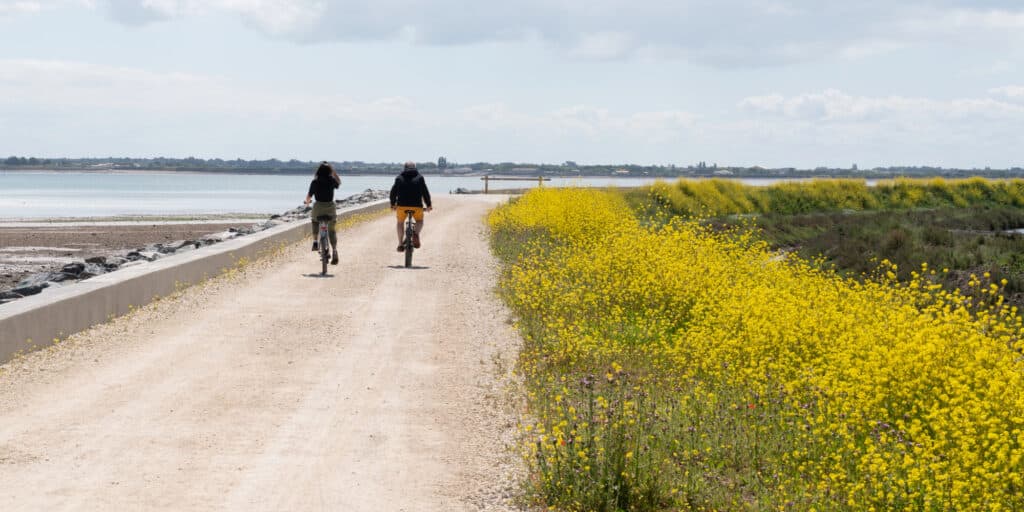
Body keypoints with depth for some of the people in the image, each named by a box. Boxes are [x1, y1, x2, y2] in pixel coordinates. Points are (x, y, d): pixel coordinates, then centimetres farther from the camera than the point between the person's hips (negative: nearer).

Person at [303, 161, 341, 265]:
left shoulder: (315, 182, -5)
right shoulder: (332, 181, -1)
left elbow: (309, 196, -1)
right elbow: (339, 183, 22)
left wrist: (307, 202, 21)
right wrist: (334, 172, 27)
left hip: (318, 206, -1)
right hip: (330, 206, 1)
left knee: (315, 221, 31)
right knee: (331, 230, 11)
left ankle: (315, 242, 14)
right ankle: (335, 252, -2)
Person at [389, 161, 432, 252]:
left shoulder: (399, 178, 10)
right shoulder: (419, 178, 8)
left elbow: (393, 192, 12)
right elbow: (425, 192, 3)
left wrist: (393, 204, 26)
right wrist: (429, 205, 11)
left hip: (402, 205, 1)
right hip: (416, 206, -1)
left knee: (400, 222, 24)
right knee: (419, 221, 22)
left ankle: (400, 244, 15)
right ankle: (416, 233, -12)